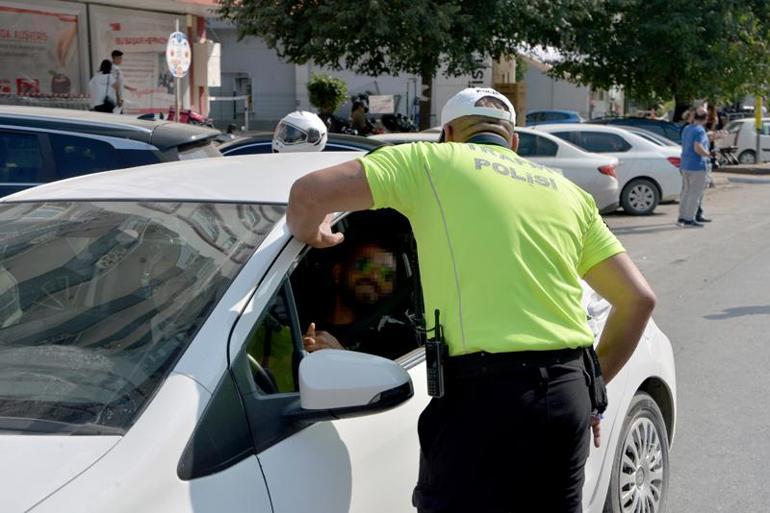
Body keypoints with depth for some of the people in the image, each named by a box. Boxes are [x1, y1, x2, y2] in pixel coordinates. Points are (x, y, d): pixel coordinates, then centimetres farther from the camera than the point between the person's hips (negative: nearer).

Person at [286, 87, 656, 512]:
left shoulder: (432, 160, 6)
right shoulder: (568, 191, 20)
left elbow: (310, 192, -4)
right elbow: (638, 298, 17)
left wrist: (310, 234, 17)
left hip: (483, 395, -6)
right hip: (568, 394, 6)